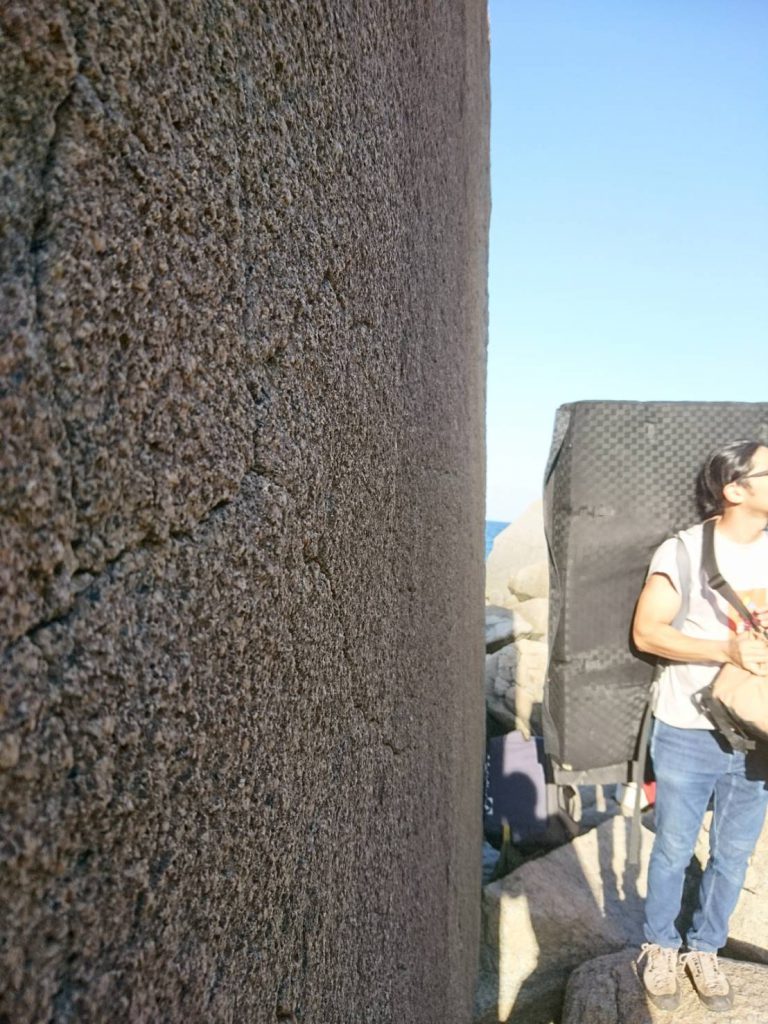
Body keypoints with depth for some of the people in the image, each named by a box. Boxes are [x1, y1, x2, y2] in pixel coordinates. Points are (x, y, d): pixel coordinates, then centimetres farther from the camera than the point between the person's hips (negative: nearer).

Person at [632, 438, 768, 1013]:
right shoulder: (685, 550, -11)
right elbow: (645, 632, -12)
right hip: (688, 734, -4)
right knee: (674, 850, 11)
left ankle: (706, 950, 37)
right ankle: (661, 947, 34)